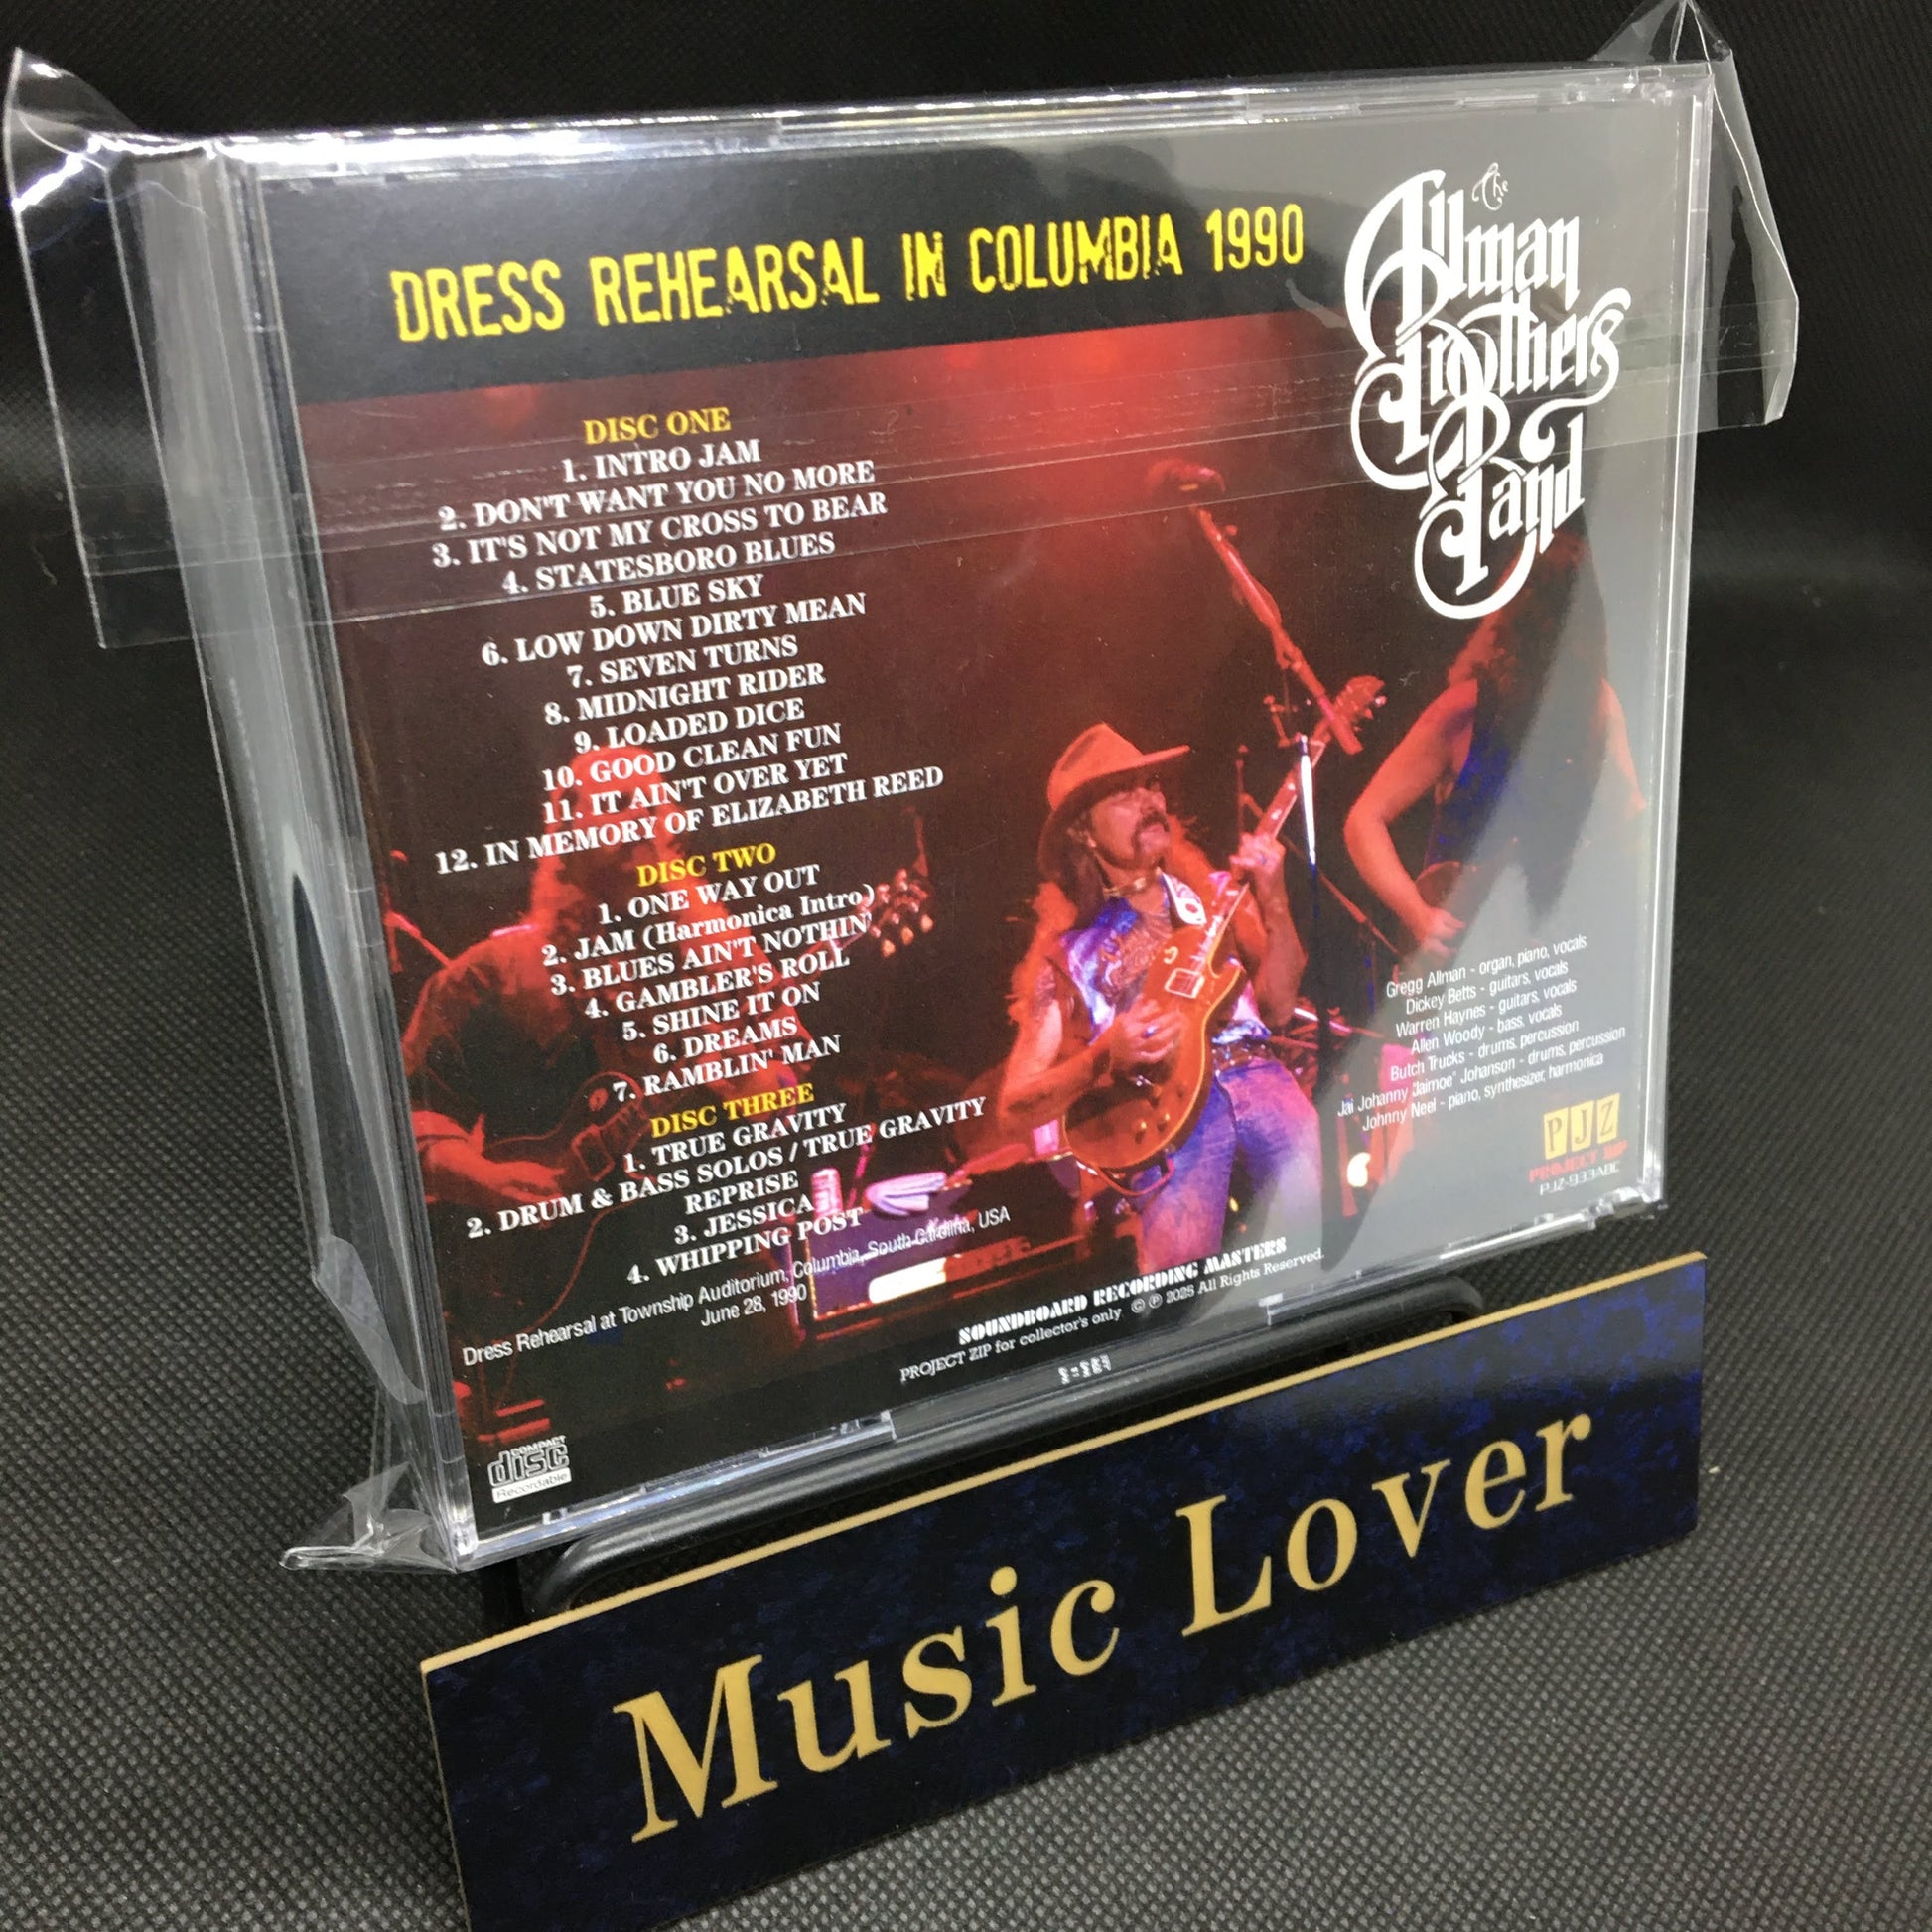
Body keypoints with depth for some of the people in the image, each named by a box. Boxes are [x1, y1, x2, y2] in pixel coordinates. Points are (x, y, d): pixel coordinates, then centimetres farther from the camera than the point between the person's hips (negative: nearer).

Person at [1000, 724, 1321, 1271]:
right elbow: (1015, 1104, 6)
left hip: (1255, 1075, 3)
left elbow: (1278, 1007, 7)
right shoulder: (1069, 951, 11)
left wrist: (1272, 901, -5)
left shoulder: (1213, 892, 19)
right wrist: (1105, 1057, -10)